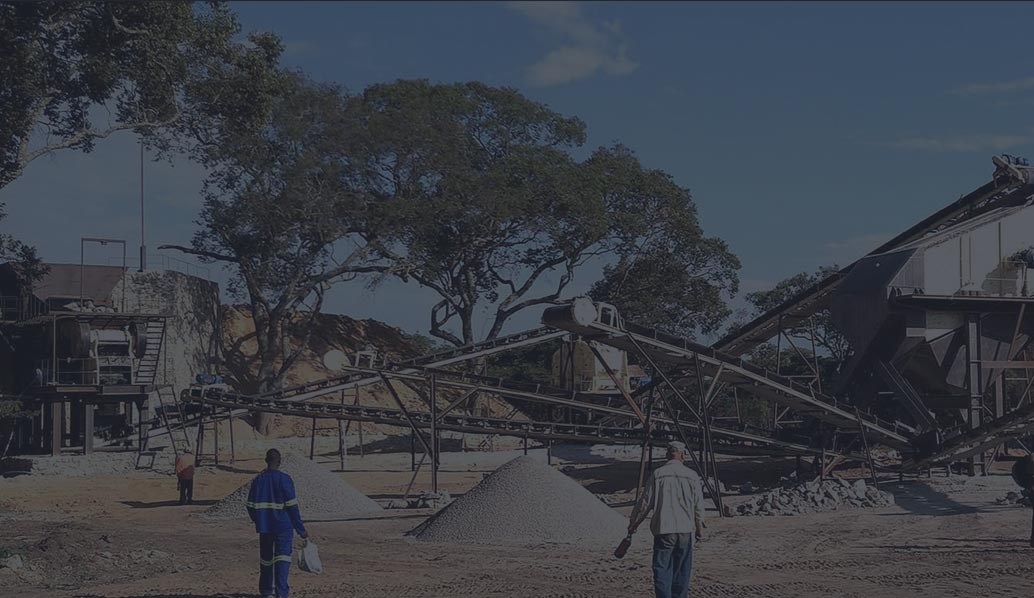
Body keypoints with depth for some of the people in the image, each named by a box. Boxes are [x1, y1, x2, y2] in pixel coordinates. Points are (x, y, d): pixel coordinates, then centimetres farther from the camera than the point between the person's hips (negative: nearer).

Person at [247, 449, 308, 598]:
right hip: (283, 526, -4)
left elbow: (251, 506, 6)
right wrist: (300, 529, -6)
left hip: (264, 526, 4)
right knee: (282, 559, -5)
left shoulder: (258, 480, 3)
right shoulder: (284, 479, -10)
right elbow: (292, 506, -12)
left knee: (266, 559, 16)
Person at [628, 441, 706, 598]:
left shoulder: (657, 474, -3)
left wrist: (633, 522, 12)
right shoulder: (692, 475, 2)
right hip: (686, 529, 2)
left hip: (663, 529, -2)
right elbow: (698, 504, 6)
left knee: (662, 568, -2)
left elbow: (645, 502, 0)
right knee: (682, 569, 12)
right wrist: (699, 526, 20)